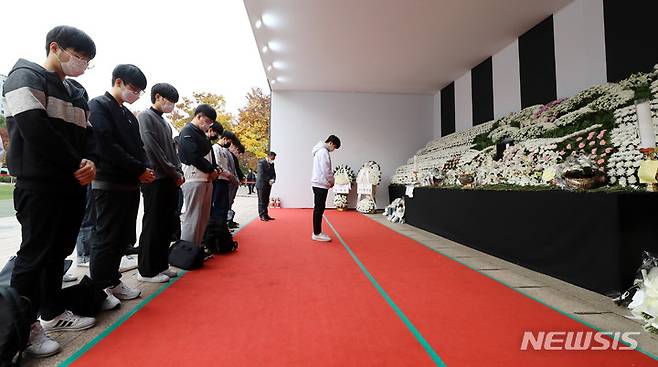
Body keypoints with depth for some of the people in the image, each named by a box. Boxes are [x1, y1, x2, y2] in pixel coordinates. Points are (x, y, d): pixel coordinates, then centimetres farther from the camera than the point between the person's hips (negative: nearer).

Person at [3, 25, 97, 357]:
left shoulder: (77, 91, 18)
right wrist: (76, 165, -12)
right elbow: (36, 130, -17)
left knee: (59, 252, 12)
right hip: (40, 185, -7)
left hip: (73, 185, 7)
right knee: (34, 254, -1)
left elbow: (87, 133, 13)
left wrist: (90, 161, -8)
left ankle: (52, 312, 25)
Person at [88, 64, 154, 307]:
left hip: (130, 184, 8)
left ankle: (112, 280, 25)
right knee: (106, 238, -1)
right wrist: (140, 170, -14)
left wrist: (145, 169, -1)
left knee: (123, 237, 12)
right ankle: (97, 289, 11)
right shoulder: (99, 105, -6)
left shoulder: (128, 115, 19)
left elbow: (138, 147, 18)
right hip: (110, 184, -8)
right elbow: (107, 146, -16)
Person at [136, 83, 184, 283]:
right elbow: (152, 149, -13)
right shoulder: (146, 117, -3)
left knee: (167, 225, 10)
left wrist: (179, 173, 5)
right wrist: (173, 173, -11)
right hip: (156, 180, -8)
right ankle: (147, 270, 7)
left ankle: (161, 265, 20)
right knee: (153, 225, -3)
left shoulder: (166, 123, 21)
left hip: (170, 181, 8)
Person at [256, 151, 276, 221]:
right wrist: (269, 180, -15)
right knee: (262, 201, -1)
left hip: (268, 185, 7)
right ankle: (262, 215, 3)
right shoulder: (261, 162, -11)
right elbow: (261, 174, -18)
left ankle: (265, 215, 14)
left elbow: (273, 173, 14)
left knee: (266, 201, 9)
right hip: (261, 185, -7)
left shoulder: (271, 164, 13)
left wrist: (273, 179, -7)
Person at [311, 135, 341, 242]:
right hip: (321, 184, -10)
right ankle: (317, 234, -2)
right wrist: (331, 181, -4)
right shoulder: (323, 151, -14)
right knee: (319, 209, -7)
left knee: (318, 209, 13)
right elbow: (325, 170, -19)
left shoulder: (320, 151, 19)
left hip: (318, 184, 10)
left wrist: (330, 180, 13)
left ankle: (317, 232, 19)